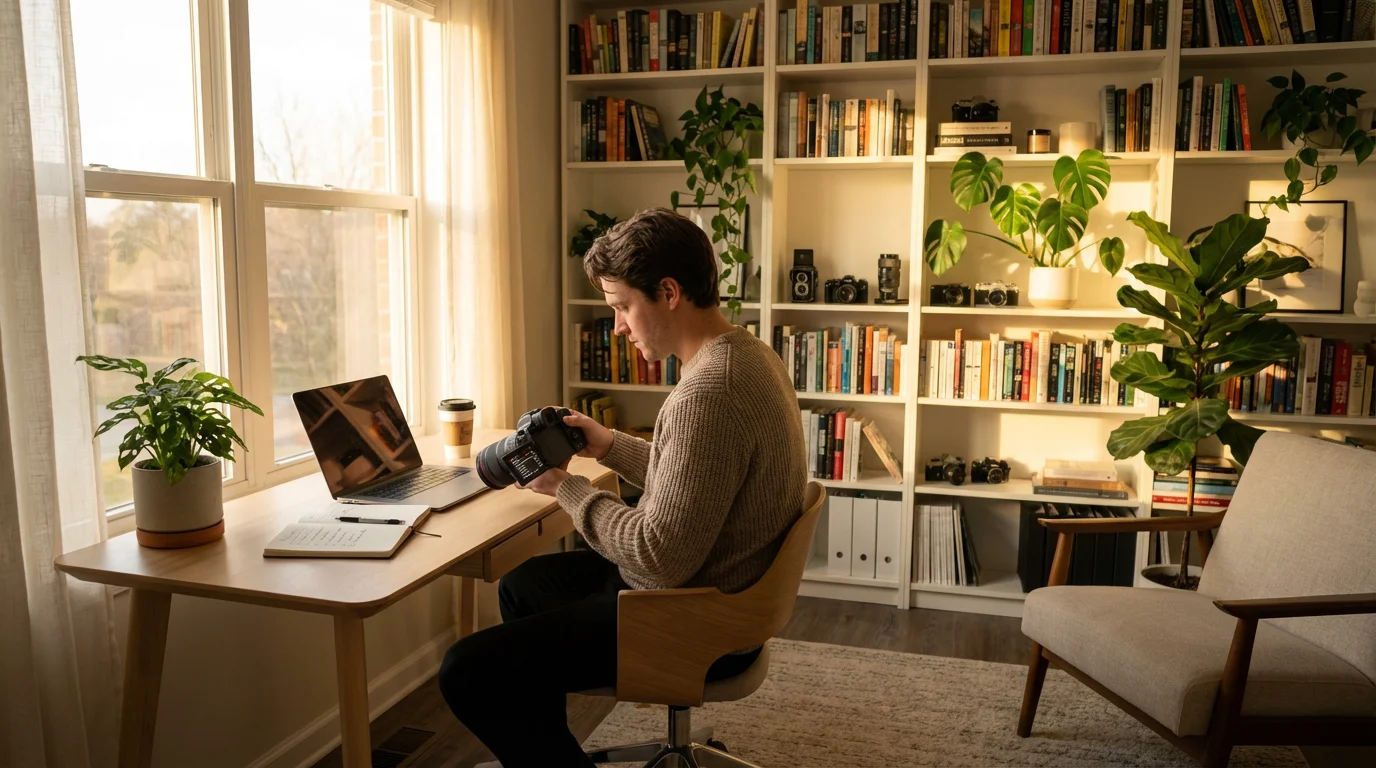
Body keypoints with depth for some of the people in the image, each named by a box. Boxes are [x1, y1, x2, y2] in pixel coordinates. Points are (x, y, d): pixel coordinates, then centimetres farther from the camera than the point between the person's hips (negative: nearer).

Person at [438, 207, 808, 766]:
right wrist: (610, 446, 6)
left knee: (468, 673, -14)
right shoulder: (745, 354, 4)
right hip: (720, 588, 11)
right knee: (522, 584, 26)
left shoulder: (708, 394, -29)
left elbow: (661, 558, -27)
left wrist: (567, 489, -15)